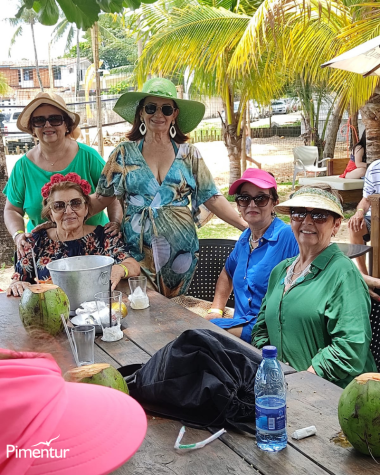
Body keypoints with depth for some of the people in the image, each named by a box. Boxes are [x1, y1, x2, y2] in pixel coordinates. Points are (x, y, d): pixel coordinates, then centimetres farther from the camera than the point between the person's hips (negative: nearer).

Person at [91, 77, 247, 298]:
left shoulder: (189, 154, 4)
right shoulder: (124, 154, 2)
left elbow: (212, 198, 2)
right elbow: (102, 198, 2)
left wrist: (247, 226, -7)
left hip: (181, 252, 1)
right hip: (137, 252, -1)